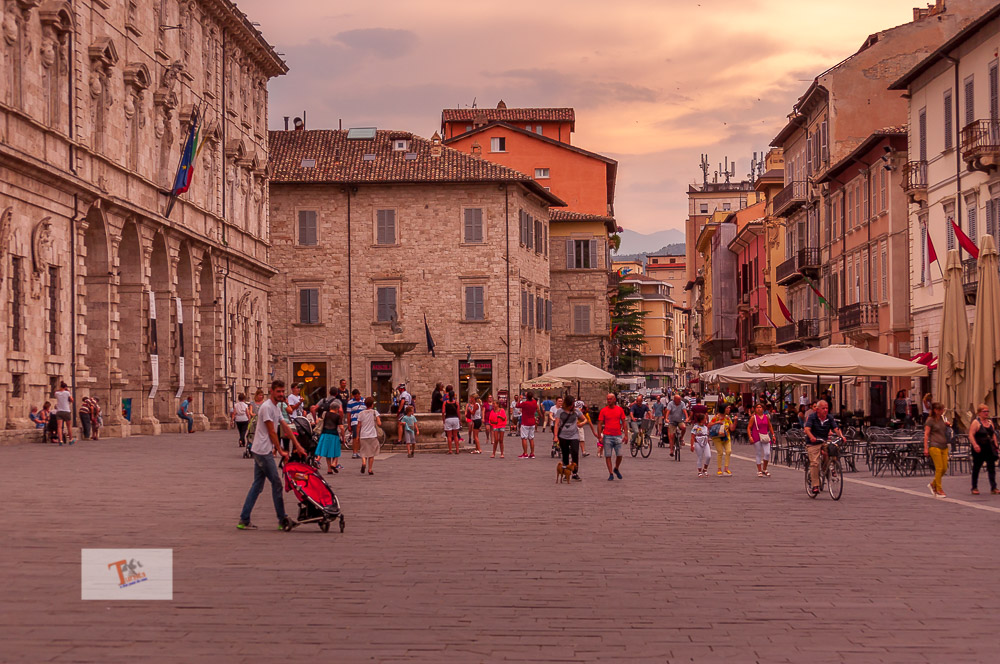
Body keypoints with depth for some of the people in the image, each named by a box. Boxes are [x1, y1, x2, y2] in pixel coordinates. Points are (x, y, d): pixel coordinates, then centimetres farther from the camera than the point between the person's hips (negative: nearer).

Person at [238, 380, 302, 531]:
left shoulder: (277, 408, 16)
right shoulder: (267, 407, -15)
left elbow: (285, 428, 18)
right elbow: (271, 432, -14)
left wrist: (297, 445, 14)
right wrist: (280, 451, -9)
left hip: (261, 452, 10)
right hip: (263, 451, -10)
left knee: (257, 485, 9)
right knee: (276, 483, -4)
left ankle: (244, 520, 10)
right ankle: (282, 520, 2)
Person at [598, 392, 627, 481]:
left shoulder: (620, 409, 5)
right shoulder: (603, 410, 1)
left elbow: (624, 422, 8)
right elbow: (599, 424, 1)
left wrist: (625, 435, 2)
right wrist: (599, 437, -5)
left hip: (618, 436, 1)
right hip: (607, 436, -1)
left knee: (619, 455, -1)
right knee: (608, 456, -1)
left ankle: (616, 469, 25)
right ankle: (611, 474, 6)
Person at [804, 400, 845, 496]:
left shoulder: (829, 418, 3)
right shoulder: (812, 417, -8)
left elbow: (836, 428, -7)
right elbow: (807, 429, -20)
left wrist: (841, 435, -29)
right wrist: (811, 437, -40)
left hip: (825, 442, 3)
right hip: (813, 444, -3)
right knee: (814, 463, -15)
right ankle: (815, 486, -10)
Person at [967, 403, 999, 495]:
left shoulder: (990, 422, 13)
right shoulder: (976, 422, -7)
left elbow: (993, 435, 19)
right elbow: (971, 435, -15)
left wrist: (995, 445, 12)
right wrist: (975, 445, -27)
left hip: (990, 449, 6)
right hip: (979, 449, -6)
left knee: (991, 468, 0)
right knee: (976, 468, 3)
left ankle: (993, 488, 1)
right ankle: (974, 488, 11)